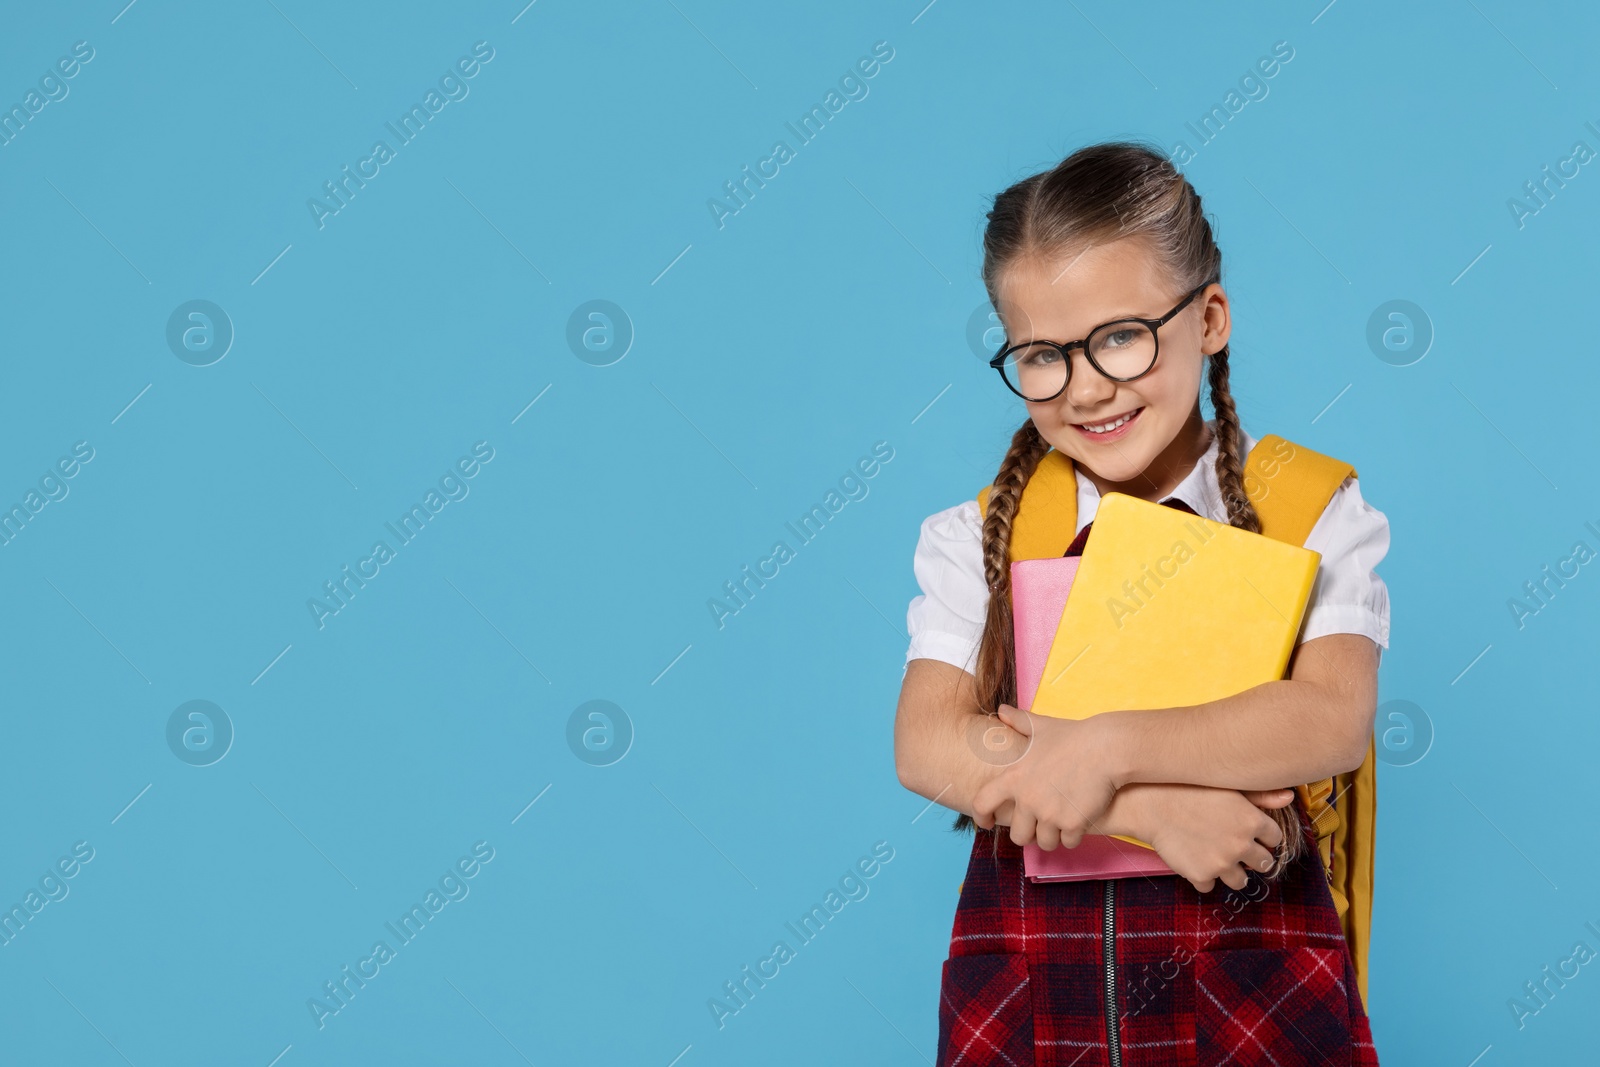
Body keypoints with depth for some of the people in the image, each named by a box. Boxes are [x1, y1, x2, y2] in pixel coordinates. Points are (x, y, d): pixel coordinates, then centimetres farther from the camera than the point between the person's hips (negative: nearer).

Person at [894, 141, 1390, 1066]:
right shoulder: (974, 538, 4)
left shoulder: (1313, 509, 0)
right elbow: (926, 745, -9)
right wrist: (1154, 807, -20)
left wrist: (1103, 751, -23)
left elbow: (1336, 717, -14)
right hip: (1023, 983, 1)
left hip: (1254, 979, -1)